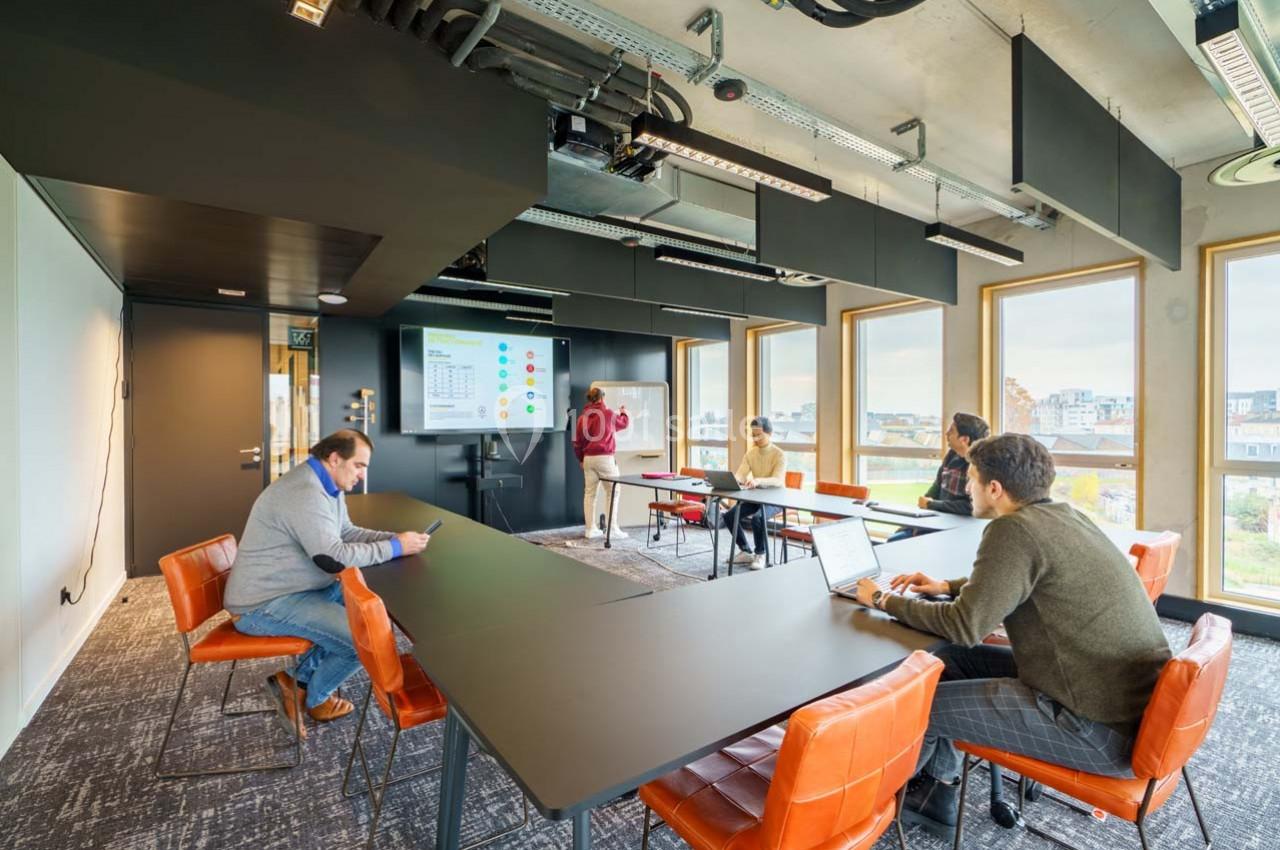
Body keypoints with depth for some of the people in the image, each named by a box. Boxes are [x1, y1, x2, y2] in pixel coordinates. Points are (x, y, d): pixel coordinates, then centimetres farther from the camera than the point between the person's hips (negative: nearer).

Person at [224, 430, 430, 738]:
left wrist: (395, 537, -5)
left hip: (286, 589, 11)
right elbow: (334, 555, -32)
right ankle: (315, 697, 14)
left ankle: (300, 679, 16)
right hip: (262, 605, -11)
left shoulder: (326, 484, 6)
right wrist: (395, 547, -23)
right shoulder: (304, 493, -28)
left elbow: (346, 533, 10)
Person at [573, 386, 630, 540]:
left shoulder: (583, 417, 6)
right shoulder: (609, 413, -3)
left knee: (589, 493, 8)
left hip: (588, 459, 5)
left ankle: (590, 529, 14)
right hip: (605, 458, -5)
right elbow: (624, 424, 17)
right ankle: (612, 529, 1)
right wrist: (623, 412, 38)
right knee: (612, 492, 3)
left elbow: (577, 442, 8)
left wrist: (581, 459, 21)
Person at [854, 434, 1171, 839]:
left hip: (1105, 730, -9)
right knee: (946, 659, 12)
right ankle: (937, 797, 24)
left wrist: (885, 600, -6)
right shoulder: (1062, 515, 6)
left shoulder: (1014, 529, -22)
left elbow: (964, 626, -19)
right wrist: (948, 587, 18)